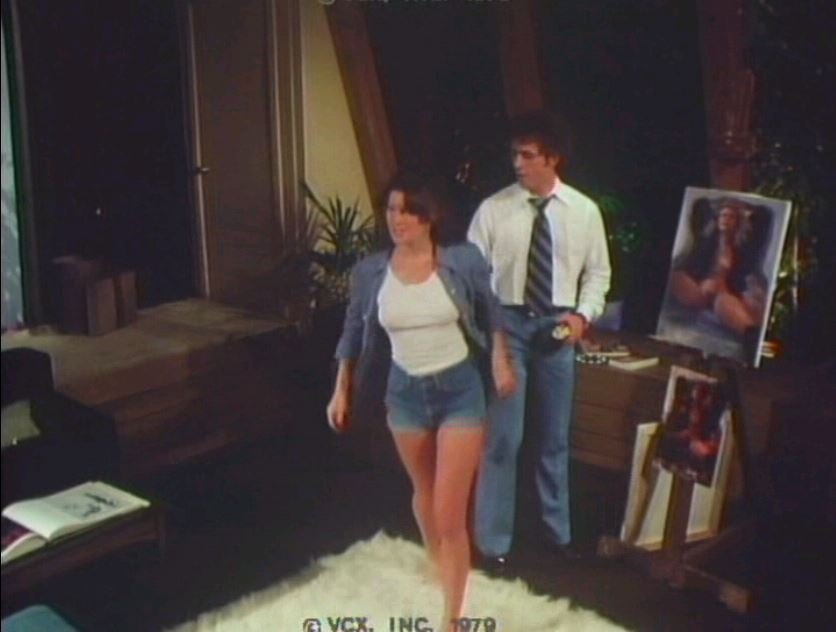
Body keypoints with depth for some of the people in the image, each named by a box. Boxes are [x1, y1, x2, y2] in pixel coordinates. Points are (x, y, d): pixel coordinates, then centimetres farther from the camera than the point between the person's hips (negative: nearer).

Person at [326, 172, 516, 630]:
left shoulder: (463, 261, -12)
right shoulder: (370, 272, -8)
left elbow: (491, 314, 5)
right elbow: (354, 333, 6)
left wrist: (501, 361, 3)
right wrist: (341, 391, 8)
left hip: (460, 390, -3)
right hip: (406, 393, 3)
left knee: (451, 515, -5)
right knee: (423, 492, 23)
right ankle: (439, 565, 52)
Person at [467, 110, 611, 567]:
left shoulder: (584, 211, -1)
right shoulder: (493, 210, -7)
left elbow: (597, 272, 7)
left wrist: (583, 314, -8)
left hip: (558, 327, 2)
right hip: (507, 325, -2)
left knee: (556, 438, 15)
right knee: (501, 438, 0)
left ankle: (558, 532, 33)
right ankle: (493, 542, 15)